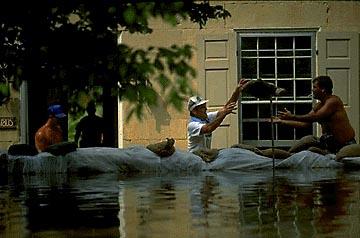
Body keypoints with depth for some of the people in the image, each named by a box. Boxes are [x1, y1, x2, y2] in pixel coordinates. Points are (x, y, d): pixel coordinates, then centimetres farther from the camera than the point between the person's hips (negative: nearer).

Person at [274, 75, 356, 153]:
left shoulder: (333, 101, -14)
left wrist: (292, 117, -20)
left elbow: (316, 117, -23)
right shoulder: (319, 106, 12)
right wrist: (282, 121, 9)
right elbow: (305, 123, 12)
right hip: (330, 142, 8)